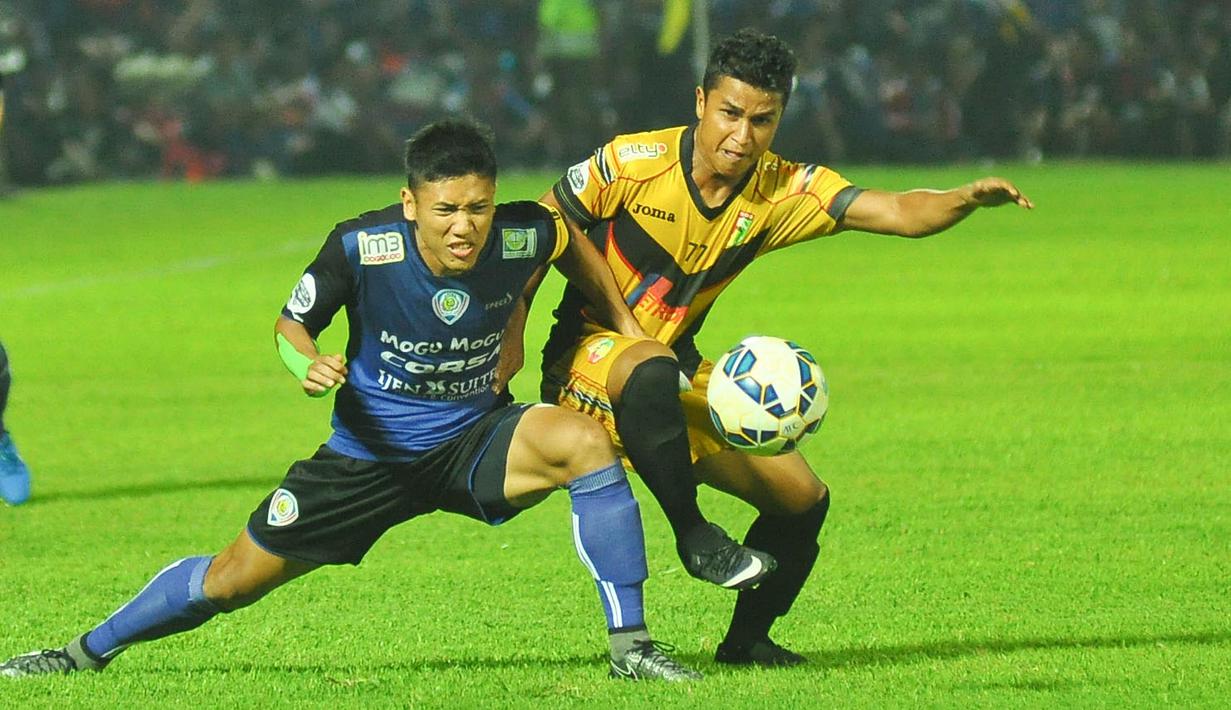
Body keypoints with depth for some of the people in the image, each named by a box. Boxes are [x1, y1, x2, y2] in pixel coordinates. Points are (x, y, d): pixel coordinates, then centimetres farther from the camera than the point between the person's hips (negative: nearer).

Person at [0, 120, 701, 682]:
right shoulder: (361, 246, -24)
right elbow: (292, 323, -6)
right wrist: (308, 364, -28)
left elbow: (570, 239, 6)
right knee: (233, 578, 5)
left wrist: (630, 329, 6)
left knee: (585, 440, -30)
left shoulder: (523, 236, -21)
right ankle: (87, 652, 30)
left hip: (475, 439, 0)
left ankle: (631, 644, -21)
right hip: (371, 449, 0)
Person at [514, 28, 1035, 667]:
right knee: (654, 367, -42)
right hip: (590, 353, -5)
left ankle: (746, 639, 18)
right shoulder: (632, 164, -17)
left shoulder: (783, 192, -7)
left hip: (680, 374, 5)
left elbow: (900, 214, -18)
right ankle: (691, 532, -29)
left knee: (801, 498, -1)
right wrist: (510, 332, -15)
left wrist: (966, 200, -39)